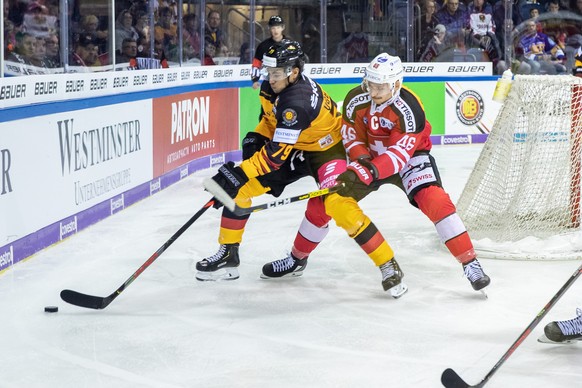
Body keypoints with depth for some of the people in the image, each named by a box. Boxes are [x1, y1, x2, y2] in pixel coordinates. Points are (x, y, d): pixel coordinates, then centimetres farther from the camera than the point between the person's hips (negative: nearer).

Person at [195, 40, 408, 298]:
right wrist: (255, 139, -3)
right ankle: (228, 256, 9)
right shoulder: (272, 86, -10)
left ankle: (389, 266, -16)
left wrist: (238, 174, -39)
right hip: (294, 147, 9)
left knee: (336, 204, -30)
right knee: (239, 186, -3)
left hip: (327, 149, -8)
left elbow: (276, 154, -39)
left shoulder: (297, 102, -36)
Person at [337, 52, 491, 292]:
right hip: (370, 155, 4)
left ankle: (470, 264, -24)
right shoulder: (355, 100, -18)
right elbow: (352, 137, -6)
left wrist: (366, 172, -47)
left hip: (410, 155, -4)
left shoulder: (409, 109, -31)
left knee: (435, 201, -26)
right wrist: (360, 162, -27)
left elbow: (399, 154, -35)